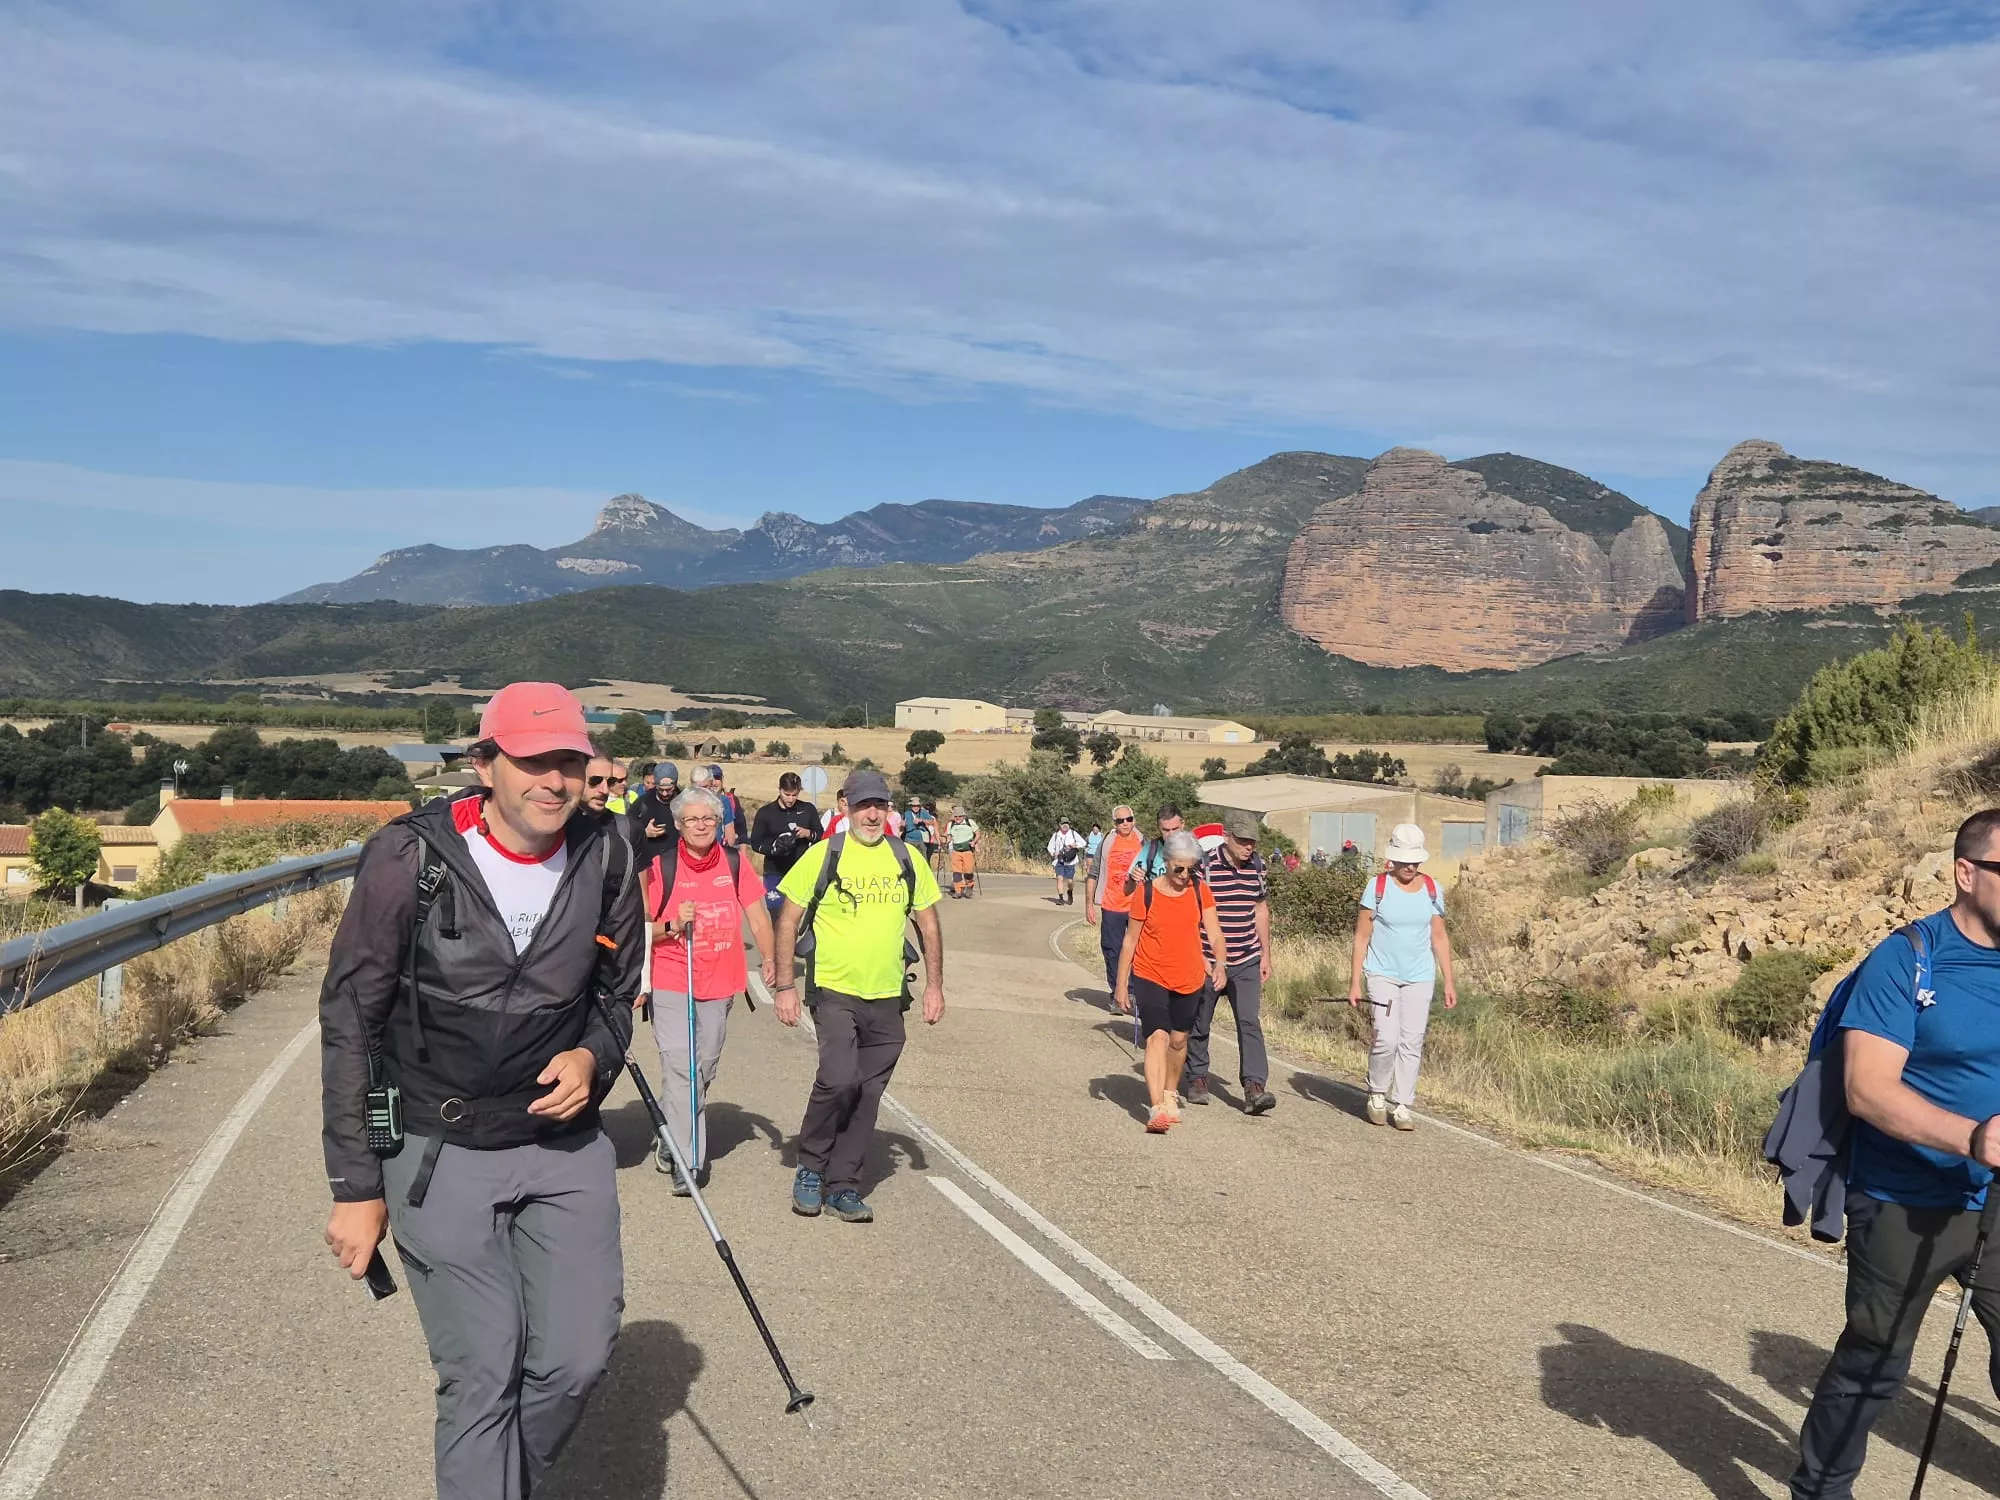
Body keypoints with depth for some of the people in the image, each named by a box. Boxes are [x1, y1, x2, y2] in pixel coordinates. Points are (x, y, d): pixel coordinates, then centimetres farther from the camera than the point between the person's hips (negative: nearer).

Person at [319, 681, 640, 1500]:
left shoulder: (606, 858, -4)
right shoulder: (409, 857, -15)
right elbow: (350, 1021, -9)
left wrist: (593, 1057, -9)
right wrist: (356, 1187, -8)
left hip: (565, 1146, 4)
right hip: (440, 1155, -3)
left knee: (577, 1358, 3)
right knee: (482, 1377, -3)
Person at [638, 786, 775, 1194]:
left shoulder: (735, 862, 2)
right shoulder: (661, 867, -4)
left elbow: (757, 916, 4)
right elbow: (645, 930, 2)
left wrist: (769, 959, -10)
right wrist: (674, 924, -18)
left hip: (720, 983, 3)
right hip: (671, 983, -3)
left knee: (704, 1068, 12)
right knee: (679, 1069, -10)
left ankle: (672, 1140, 31)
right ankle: (688, 1160, -6)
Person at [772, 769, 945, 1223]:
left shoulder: (906, 859, 6)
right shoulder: (823, 855, -4)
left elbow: (928, 922, 15)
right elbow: (788, 920, 0)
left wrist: (934, 985, 9)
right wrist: (785, 985, -5)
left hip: (887, 998, 4)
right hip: (835, 992, -4)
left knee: (867, 1095, 7)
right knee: (839, 1078, -21)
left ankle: (843, 1185, 22)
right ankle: (810, 1168, 2)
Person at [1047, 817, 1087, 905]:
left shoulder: (1073, 833, 5)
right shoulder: (1055, 835, 9)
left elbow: (1083, 843, 6)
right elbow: (1050, 847, 18)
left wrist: (1075, 845, -12)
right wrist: (1053, 853, -2)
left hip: (1070, 861, -1)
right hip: (1059, 861, 1)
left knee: (1070, 881, 0)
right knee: (1060, 878, -14)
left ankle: (1070, 892, 33)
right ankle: (1061, 898, -12)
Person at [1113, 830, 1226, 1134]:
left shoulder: (1199, 891, -1)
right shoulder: (1146, 892, -9)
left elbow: (1213, 931, -7)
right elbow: (1130, 940, -3)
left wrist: (1219, 962, -26)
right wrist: (1121, 985, -2)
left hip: (1189, 979, 3)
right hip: (1150, 977, -3)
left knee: (1179, 1040, 16)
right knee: (1157, 1037, -18)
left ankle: (1170, 1094, 39)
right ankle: (1157, 1109, -25)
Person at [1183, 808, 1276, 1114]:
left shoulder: (1257, 866, 3)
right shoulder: (1205, 866, -13)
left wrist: (1265, 955, 14)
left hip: (1247, 962, 3)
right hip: (1207, 961, -3)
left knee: (1250, 1022, -8)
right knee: (1199, 1023, 10)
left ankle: (1254, 1088, -13)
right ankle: (1196, 1078, 28)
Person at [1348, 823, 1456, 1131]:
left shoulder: (1432, 889, 4)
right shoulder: (1377, 887, -5)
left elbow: (1439, 937, 10)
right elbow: (1362, 936, -2)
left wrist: (1449, 981, 6)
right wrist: (1356, 981, -6)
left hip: (1420, 977, 3)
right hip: (1382, 974, -3)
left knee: (1412, 1042, 2)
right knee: (1387, 1038, -12)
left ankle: (1402, 1106, 12)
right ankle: (1377, 1095, 12)